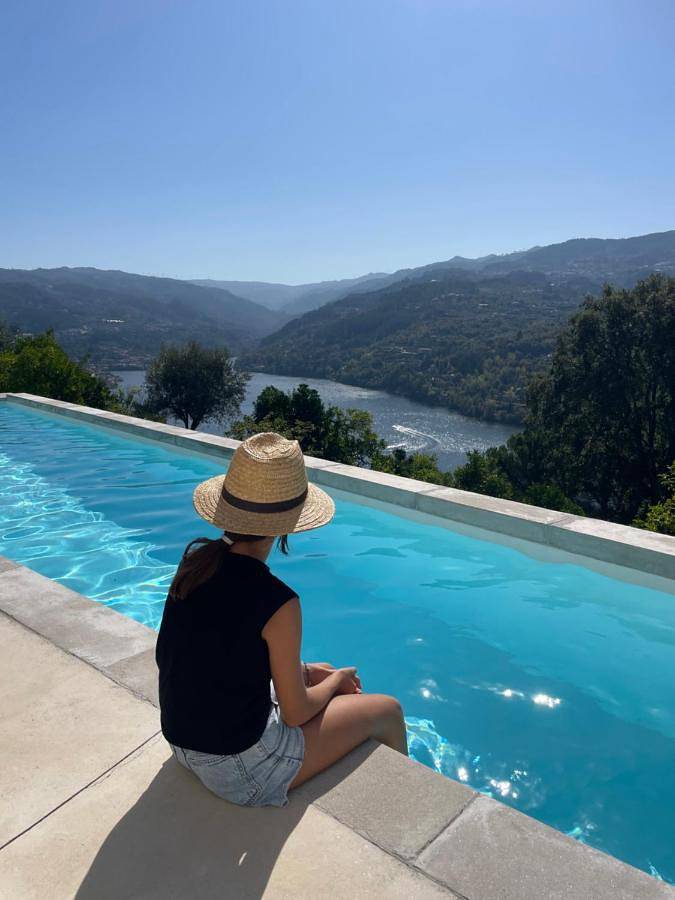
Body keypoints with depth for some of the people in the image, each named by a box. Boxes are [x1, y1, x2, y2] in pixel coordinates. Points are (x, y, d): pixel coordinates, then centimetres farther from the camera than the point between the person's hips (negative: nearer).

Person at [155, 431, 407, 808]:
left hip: (184, 742, 7)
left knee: (310, 677, 28)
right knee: (388, 711, 10)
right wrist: (336, 680, 4)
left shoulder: (195, 562, -7)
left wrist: (304, 670, 10)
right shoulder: (277, 602, -29)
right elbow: (296, 713, -16)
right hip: (241, 769, -7)